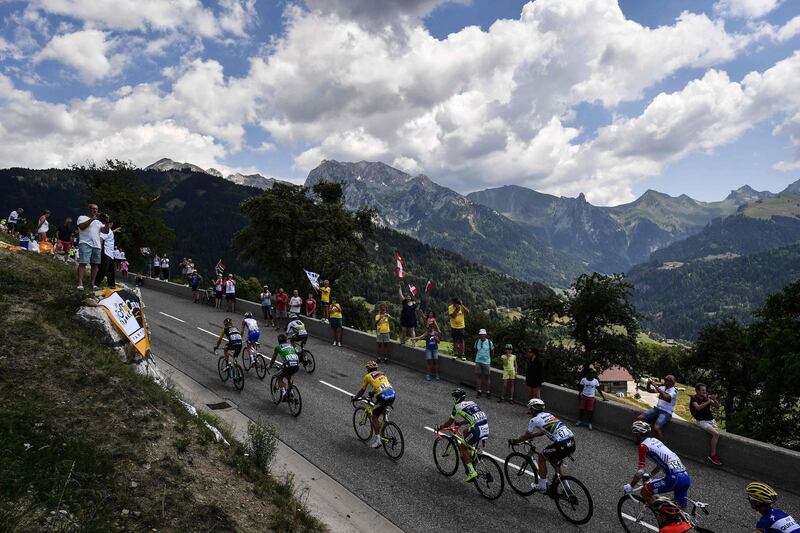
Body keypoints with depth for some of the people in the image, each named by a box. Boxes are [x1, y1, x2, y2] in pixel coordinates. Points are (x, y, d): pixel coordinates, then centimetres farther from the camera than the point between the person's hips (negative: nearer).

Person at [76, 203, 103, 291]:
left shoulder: (98, 222, 24)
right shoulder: (82, 217, 9)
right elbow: (81, 226, -10)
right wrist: (91, 219, -14)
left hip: (96, 245, 6)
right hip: (85, 244, -5)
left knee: (95, 264, 3)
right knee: (83, 263, -13)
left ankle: (92, 283, 8)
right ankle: (80, 283, -18)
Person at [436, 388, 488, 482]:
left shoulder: (457, 406, 4)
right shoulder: (471, 402, 24)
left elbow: (449, 422, 12)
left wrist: (440, 427, 28)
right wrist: (459, 423, 48)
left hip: (477, 430, -7)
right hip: (486, 427, 7)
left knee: (463, 447, 11)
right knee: (465, 432, 30)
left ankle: (471, 471, -2)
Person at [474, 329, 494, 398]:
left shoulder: (489, 342, -4)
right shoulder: (477, 342, 3)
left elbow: (492, 352, 7)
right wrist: (476, 358, 11)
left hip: (486, 362, -2)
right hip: (478, 361, 2)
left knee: (487, 377, 1)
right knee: (478, 376, 1)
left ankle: (488, 392, 9)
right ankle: (479, 391, 10)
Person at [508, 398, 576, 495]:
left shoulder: (534, 420, 2)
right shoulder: (548, 415, 24)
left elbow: (526, 436, 13)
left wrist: (514, 441, 29)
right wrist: (531, 435, 48)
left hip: (562, 445, -8)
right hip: (572, 442, 8)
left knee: (542, 456, 15)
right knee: (555, 460, 30)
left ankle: (543, 487, 20)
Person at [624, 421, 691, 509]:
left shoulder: (643, 446, -3)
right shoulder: (655, 441, 22)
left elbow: (640, 472, -7)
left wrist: (630, 486, 4)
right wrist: (649, 475, 47)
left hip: (674, 478, -8)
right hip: (686, 478, 8)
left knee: (644, 492, 6)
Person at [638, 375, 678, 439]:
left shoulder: (674, 391, -12)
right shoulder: (662, 387, 9)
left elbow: (666, 397, -32)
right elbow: (649, 390, 14)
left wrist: (656, 387, -30)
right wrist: (648, 384, -8)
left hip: (666, 413, -7)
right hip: (657, 409, 7)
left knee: (656, 428, -31)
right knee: (640, 418, -10)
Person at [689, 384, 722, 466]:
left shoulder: (707, 397, 9)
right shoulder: (694, 398, -5)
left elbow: (717, 406, 11)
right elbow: (698, 407, -23)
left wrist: (714, 400, -8)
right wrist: (708, 401, -26)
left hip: (711, 420, 5)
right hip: (702, 421, -5)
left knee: (717, 433, -19)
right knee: (716, 434, -24)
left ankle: (714, 455, -9)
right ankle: (712, 455, -13)